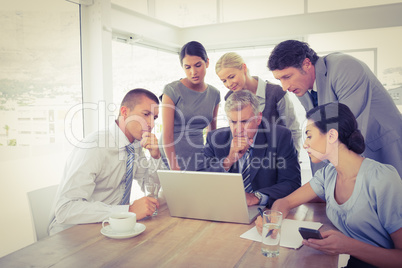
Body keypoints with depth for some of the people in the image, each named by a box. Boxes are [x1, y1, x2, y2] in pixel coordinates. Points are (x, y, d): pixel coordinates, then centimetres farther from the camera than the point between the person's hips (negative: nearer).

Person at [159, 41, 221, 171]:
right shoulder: (172, 90, -9)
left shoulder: (214, 94, 5)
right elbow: (167, 134, -13)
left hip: (198, 155, 4)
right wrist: (174, 168, -18)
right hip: (171, 156, -4)